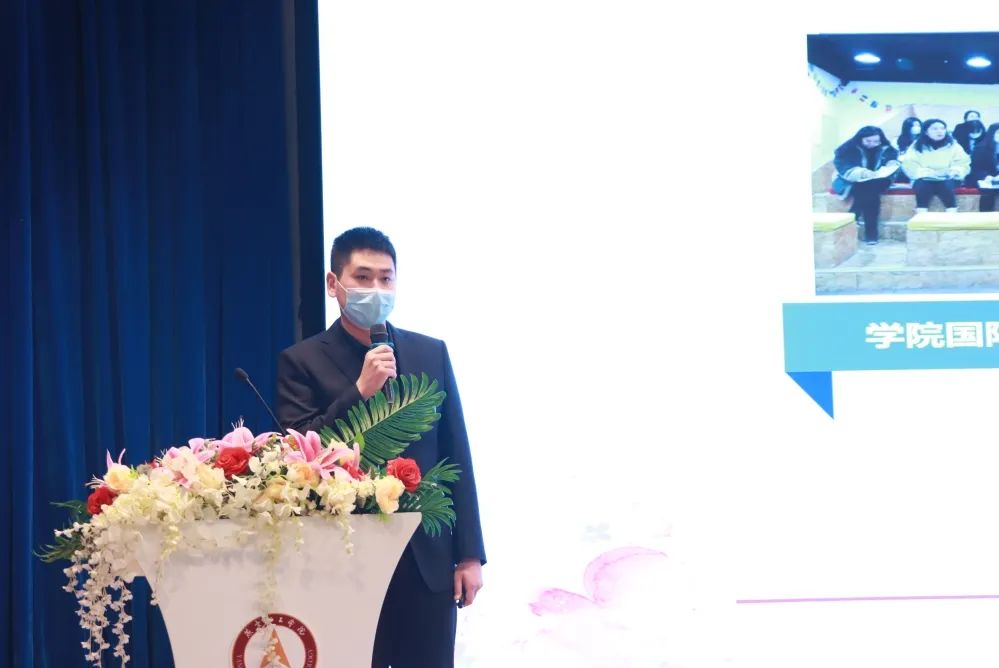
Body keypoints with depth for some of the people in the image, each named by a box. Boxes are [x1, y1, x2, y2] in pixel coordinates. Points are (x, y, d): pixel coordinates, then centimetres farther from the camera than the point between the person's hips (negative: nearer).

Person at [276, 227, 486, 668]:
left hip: (428, 560, 2)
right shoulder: (302, 362, 0)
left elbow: (456, 457, 8)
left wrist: (469, 554, 4)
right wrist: (359, 392, -17)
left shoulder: (431, 353, 9)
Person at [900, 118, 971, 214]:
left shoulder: (953, 145, 12)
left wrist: (956, 171, -16)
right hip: (925, 179, 0)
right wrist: (924, 172, -17)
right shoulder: (917, 146, 10)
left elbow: (963, 163, 6)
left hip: (946, 179, 0)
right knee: (922, 186, -35)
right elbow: (908, 165, 0)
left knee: (947, 185, -34)